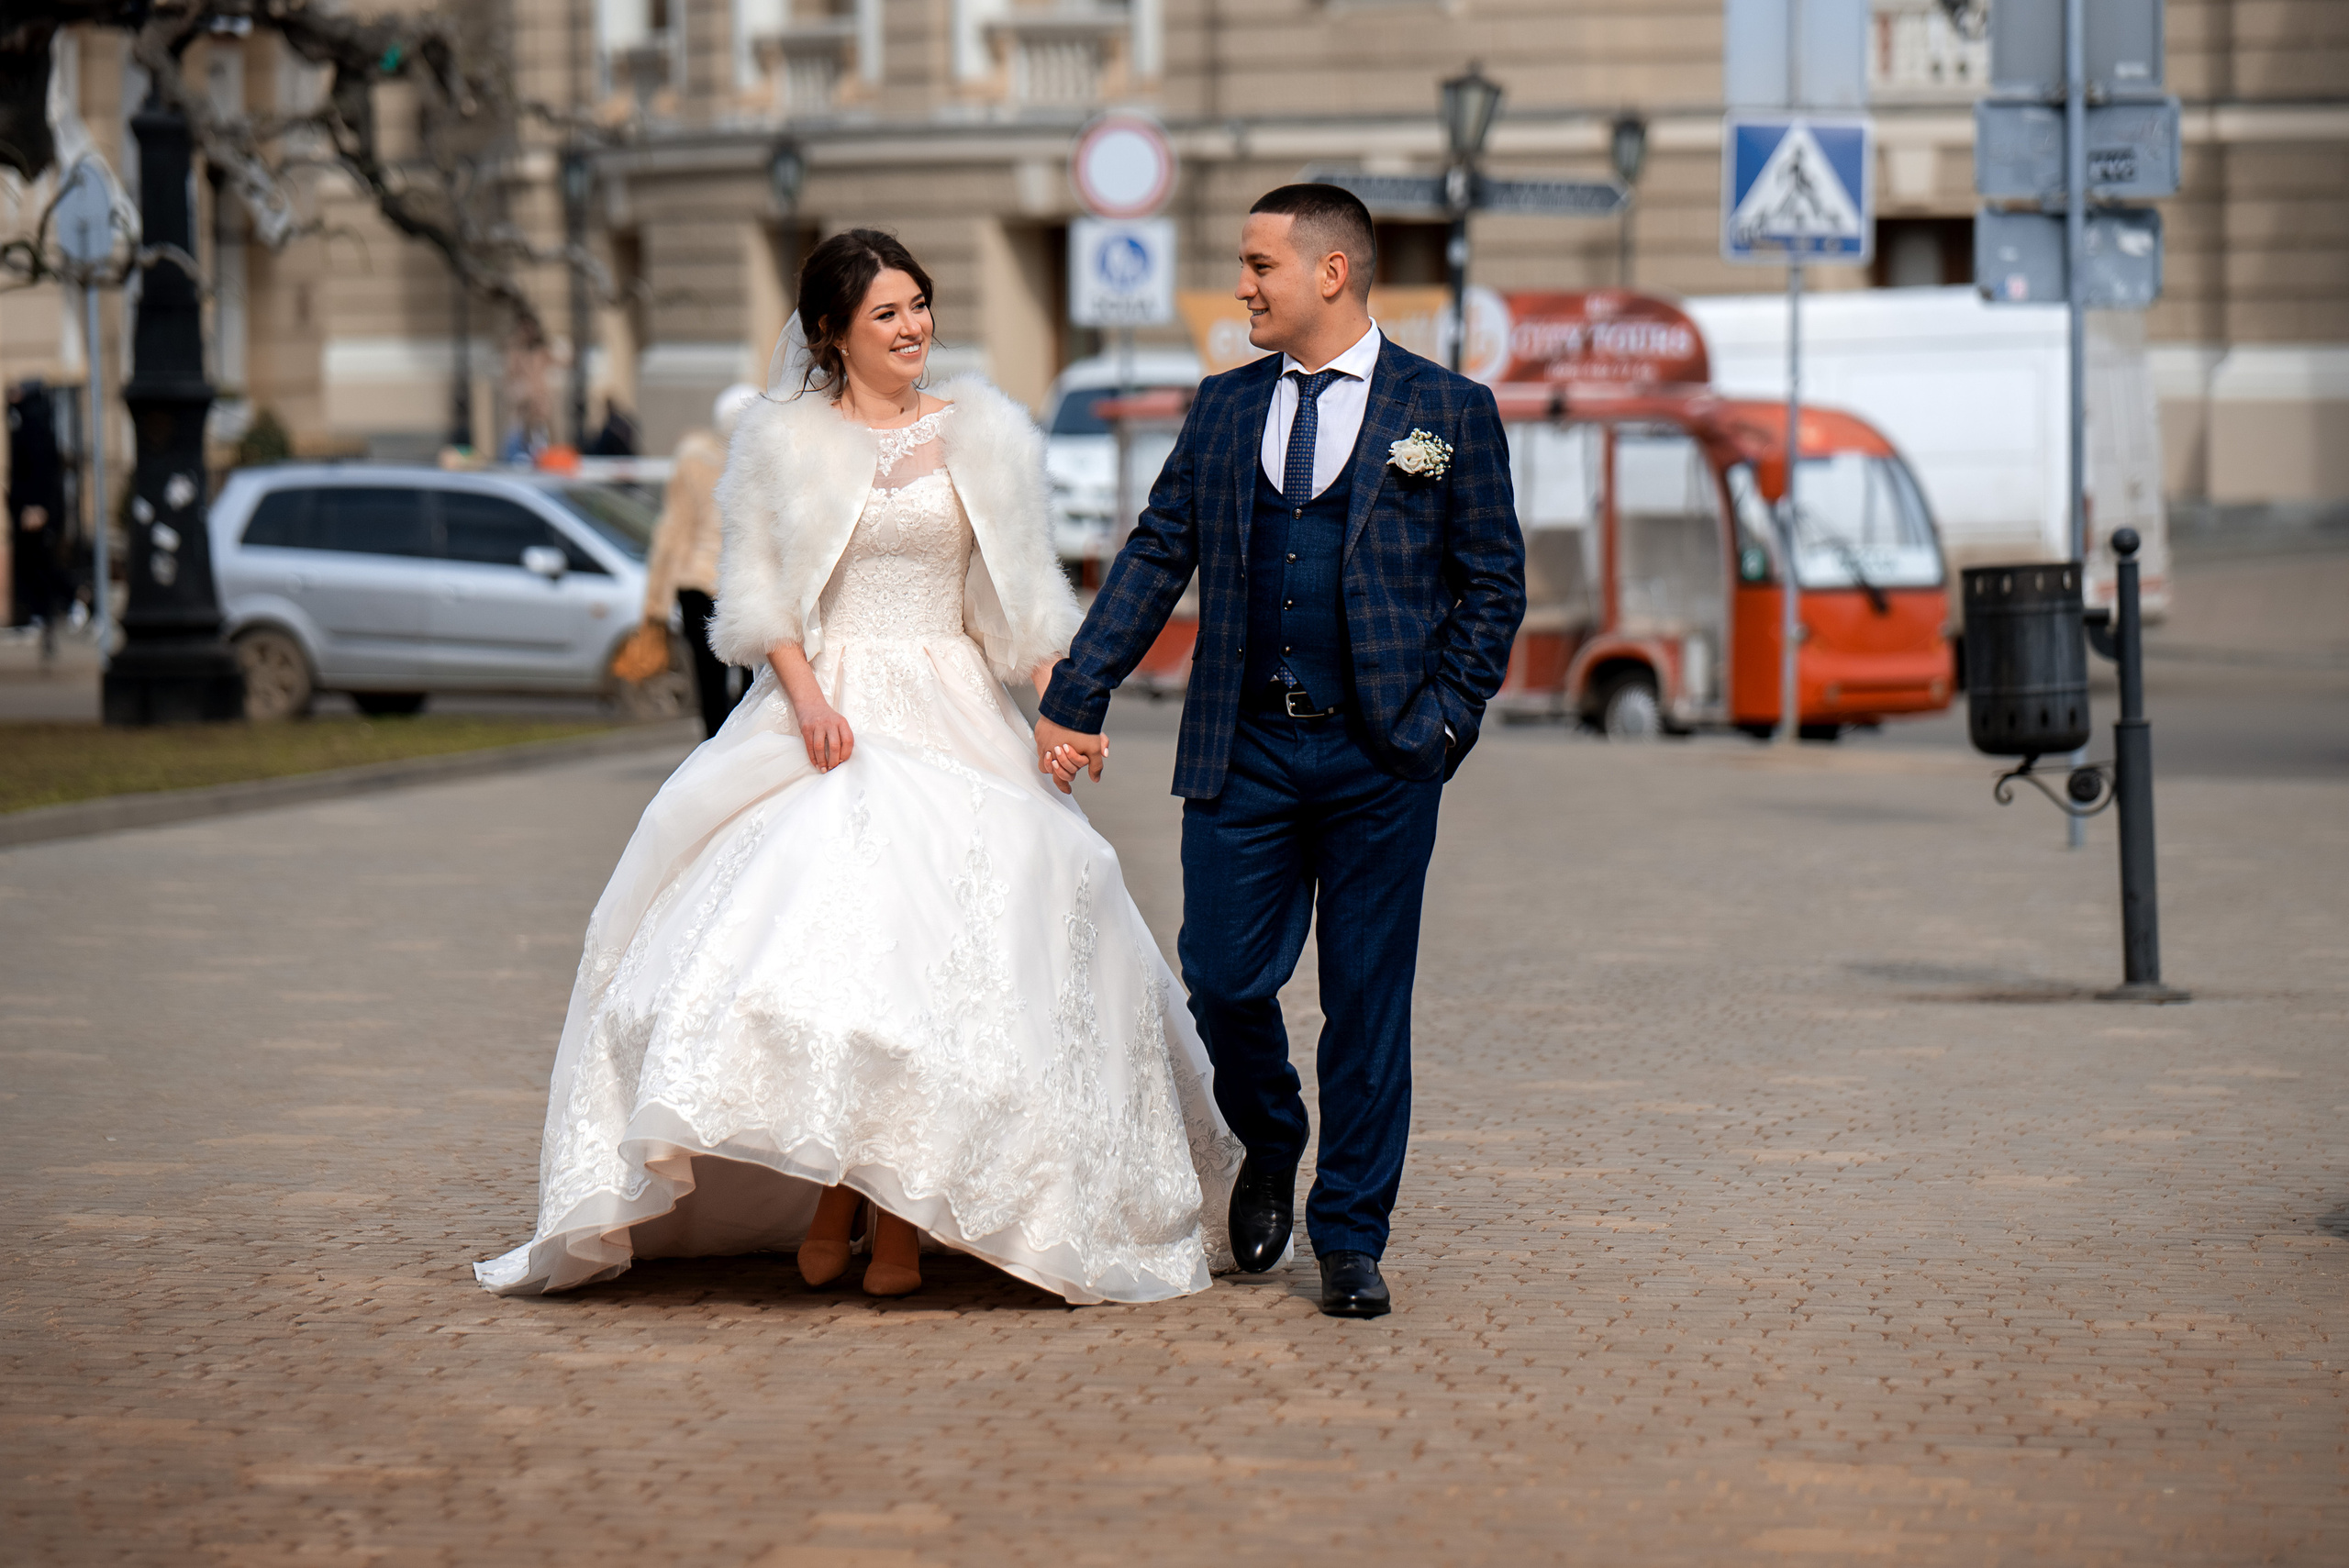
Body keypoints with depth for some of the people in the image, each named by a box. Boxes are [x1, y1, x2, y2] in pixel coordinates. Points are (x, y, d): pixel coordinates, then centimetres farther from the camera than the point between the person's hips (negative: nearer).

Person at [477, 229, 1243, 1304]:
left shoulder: (982, 432, 11)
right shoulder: (783, 438, 7)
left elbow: (1023, 592, 11)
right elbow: (756, 589, 3)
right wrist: (807, 698, -13)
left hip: (951, 719, 1)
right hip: (824, 711, -1)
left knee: (932, 942, -12)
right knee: (823, 922, -18)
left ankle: (902, 1218, -7)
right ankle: (828, 1199, -8)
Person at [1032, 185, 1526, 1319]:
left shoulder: (1447, 411, 1)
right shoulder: (1222, 407, 11)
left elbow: (1493, 583, 3)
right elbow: (1156, 558, 10)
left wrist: (1446, 718, -6)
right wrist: (1074, 700, 2)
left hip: (1380, 759, -3)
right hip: (1243, 749, 3)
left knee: (1367, 1002, 2)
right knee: (1224, 981, -1)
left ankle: (1349, 1240, 12)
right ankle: (1269, 1155, 29)